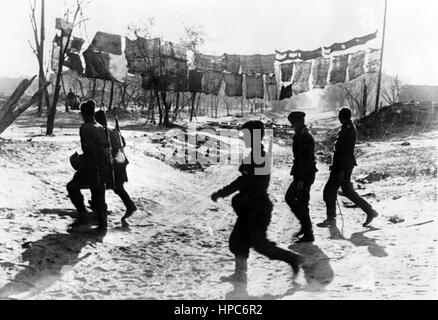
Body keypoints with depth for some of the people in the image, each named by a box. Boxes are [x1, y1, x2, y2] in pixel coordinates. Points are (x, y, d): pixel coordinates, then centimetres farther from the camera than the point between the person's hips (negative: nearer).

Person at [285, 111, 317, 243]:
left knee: (302, 204, -4)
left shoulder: (306, 138, -18)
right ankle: (305, 226, 24)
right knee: (289, 198, 16)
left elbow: (307, 160, -23)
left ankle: (308, 234, 6)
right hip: (300, 175, 10)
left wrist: (301, 179, -23)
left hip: (305, 176, -10)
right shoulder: (300, 136, 13)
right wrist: (296, 174, 19)